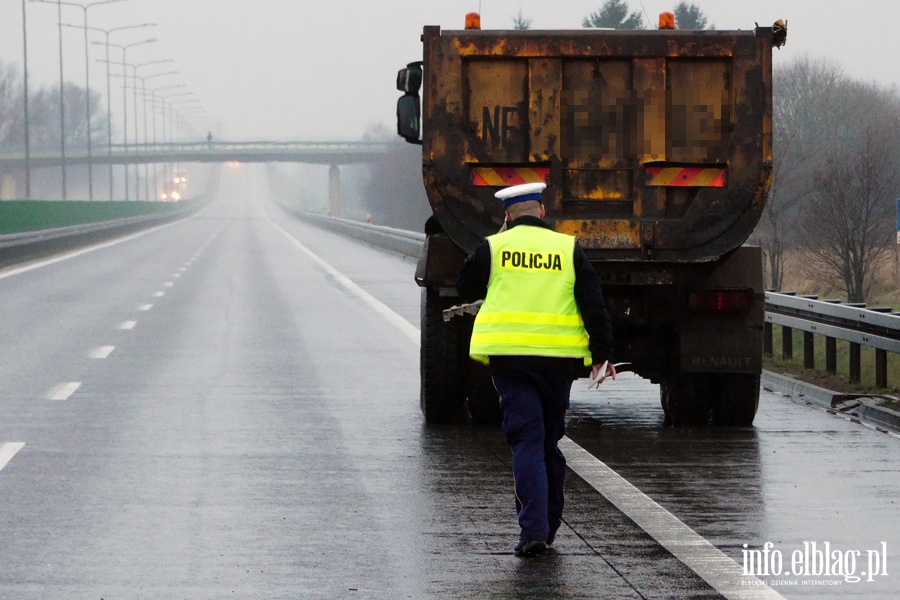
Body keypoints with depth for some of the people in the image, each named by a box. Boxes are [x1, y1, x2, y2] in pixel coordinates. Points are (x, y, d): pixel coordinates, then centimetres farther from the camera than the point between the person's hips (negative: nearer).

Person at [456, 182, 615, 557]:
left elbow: (466, 289, 16)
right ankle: (548, 524, 23)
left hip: (509, 356, -1)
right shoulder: (568, 249, 5)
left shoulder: (494, 247, 2)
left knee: (527, 440, -4)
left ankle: (533, 528, -17)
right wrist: (602, 353, 6)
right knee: (550, 439, 15)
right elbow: (593, 304, 1)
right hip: (558, 357, 1)